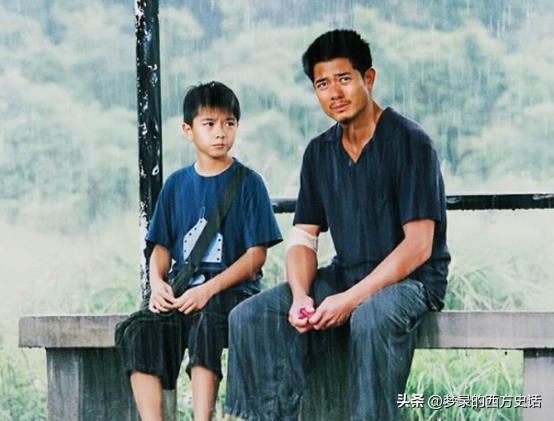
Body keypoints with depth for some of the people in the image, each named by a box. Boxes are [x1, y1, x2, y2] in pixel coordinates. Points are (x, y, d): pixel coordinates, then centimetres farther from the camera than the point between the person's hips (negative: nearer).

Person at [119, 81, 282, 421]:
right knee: (139, 332, -24)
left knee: (205, 321, -36)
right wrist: (157, 283, -5)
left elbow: (256, 254, -3)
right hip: (180, 290, 4)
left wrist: (209, 289, -15)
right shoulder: (176, 185, 15)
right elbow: (162, 247, 17)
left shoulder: (248, 183, 2)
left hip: (231, 290, -4)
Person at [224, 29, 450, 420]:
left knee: (372, 317, -40)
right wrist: (300, 296, -14)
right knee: (251, 317, -14)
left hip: (409, 278, -6)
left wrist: (351, 299, -25)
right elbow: (303, 237, 8)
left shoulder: (409, 142, -11)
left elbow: (419, 245, -17)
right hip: (345, 275, 6)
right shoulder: (320, 152, 9)